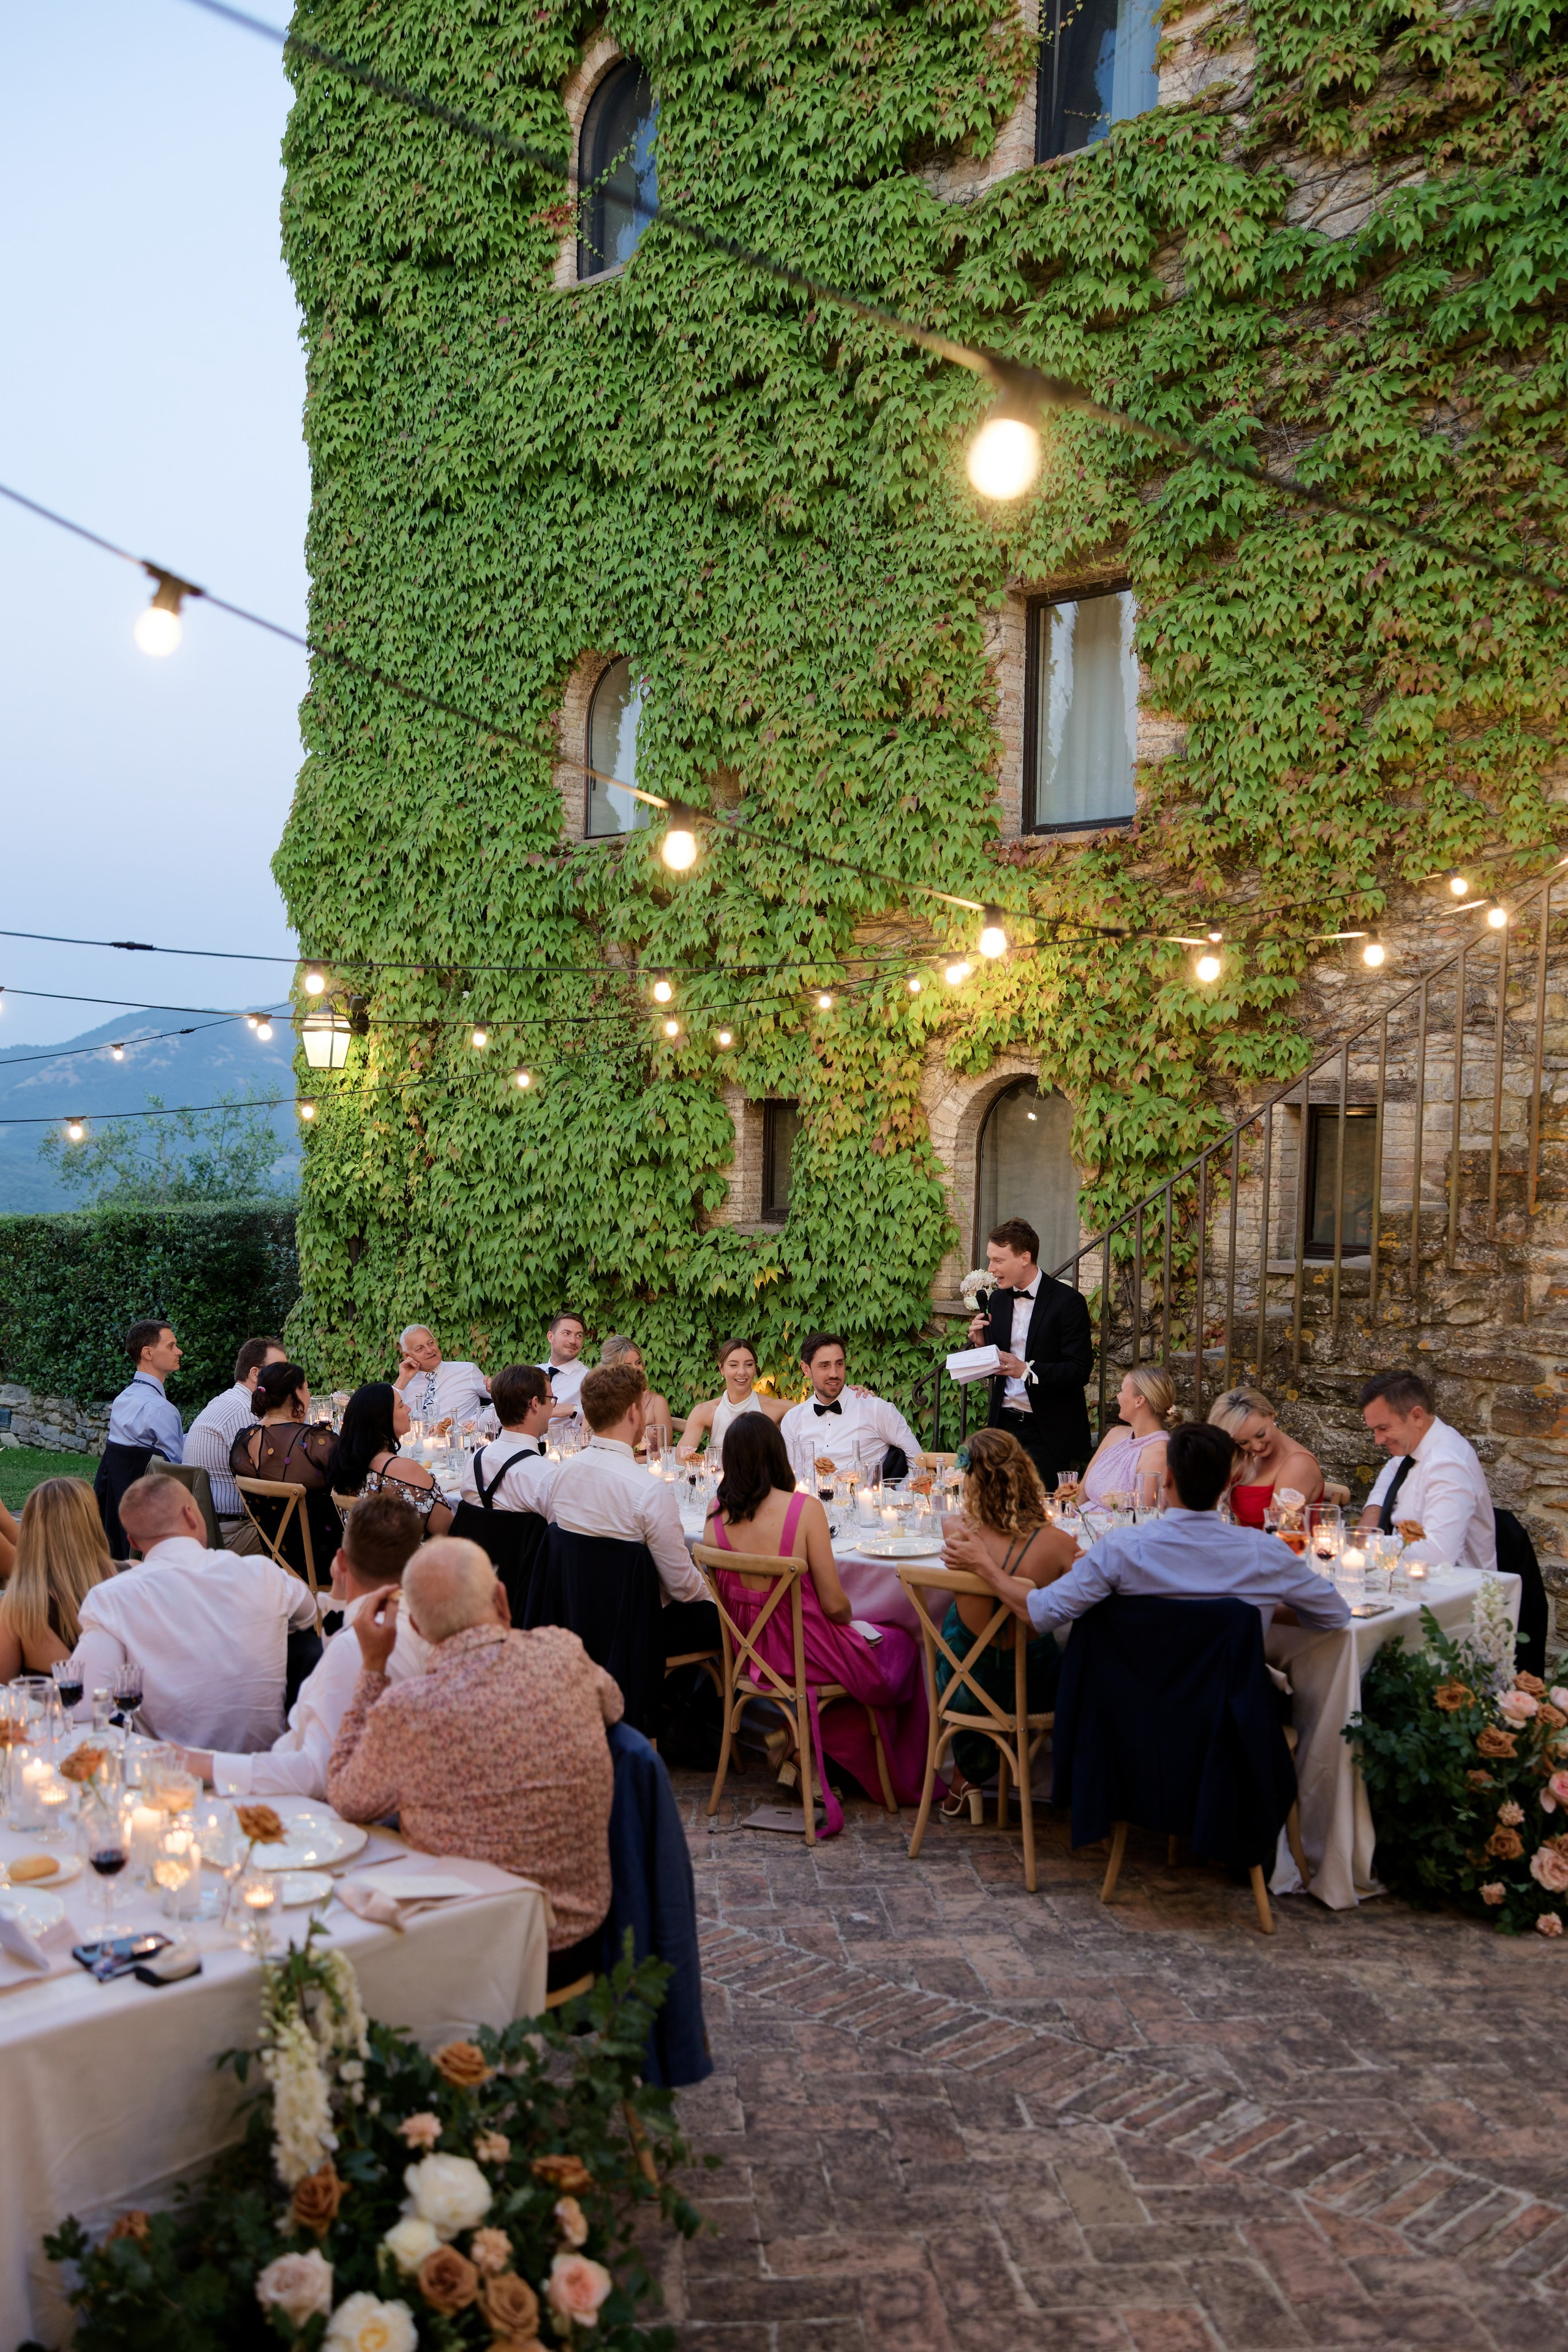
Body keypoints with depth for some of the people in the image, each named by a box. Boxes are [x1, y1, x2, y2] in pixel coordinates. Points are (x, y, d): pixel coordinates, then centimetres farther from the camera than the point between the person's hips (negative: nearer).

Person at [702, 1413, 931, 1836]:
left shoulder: (717, 1514, -7)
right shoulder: (804, 1509, -21)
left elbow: (724, 1596, 4)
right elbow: (834, 1604, -17)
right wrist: (849, 1618, 7)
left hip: (750, 1654, 6)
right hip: (804, 1652, -6)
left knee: (868, 1639, 30)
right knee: (903, 1643, 22)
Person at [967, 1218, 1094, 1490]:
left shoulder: (1067, 1301, -11)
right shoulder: (997, 1299, 9)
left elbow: (1080, 1371, -14)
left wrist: (1026, 1370, -24)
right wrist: (980, 1345, -5)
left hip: (1049, 1432, -5)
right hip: (1005, 1424, 5)